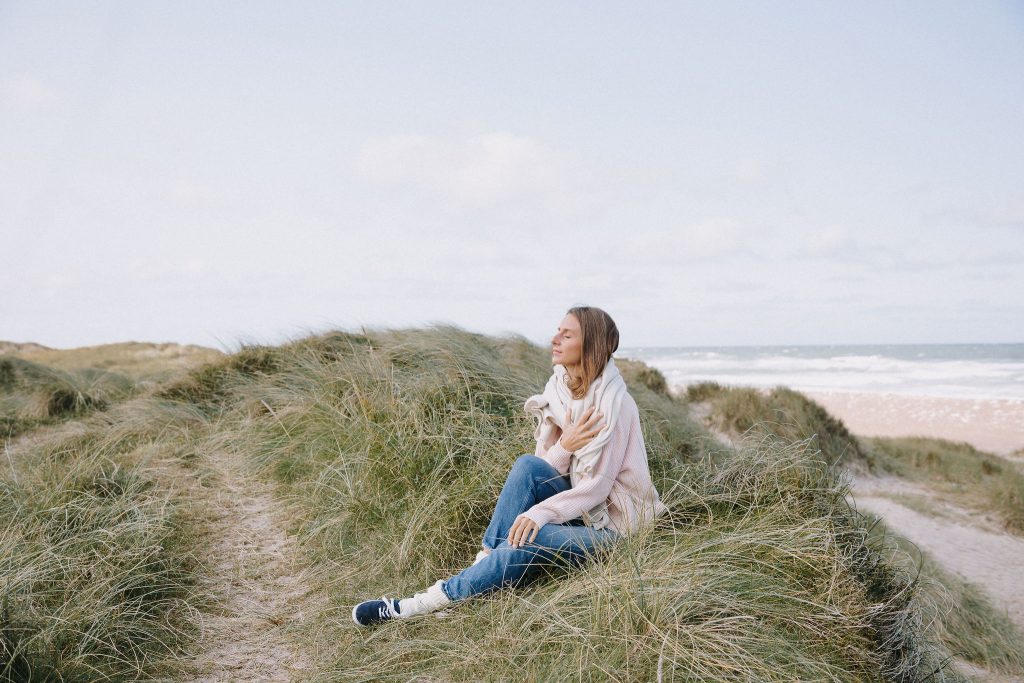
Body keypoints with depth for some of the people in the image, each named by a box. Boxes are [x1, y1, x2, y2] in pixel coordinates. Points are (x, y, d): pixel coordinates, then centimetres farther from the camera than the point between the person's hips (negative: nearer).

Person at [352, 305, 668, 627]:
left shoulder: (612, 401, -18)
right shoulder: (560, 389, 1)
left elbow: (598, 485, -20)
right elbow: (544, 472, -1)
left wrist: (542, 512, -30)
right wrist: (563, 447, -22)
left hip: (611, 520, -6)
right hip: (578, 503, 6)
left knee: (528, 538, -29)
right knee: (527, 465, -22)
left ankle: (426, 603, -21)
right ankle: (486, 560, -19)